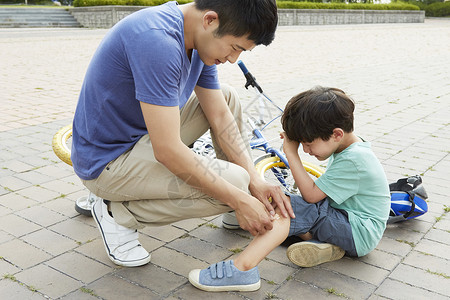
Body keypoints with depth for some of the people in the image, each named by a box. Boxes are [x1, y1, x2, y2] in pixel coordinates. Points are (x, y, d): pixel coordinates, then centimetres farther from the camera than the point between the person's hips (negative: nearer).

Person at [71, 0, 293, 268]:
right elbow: (168, 151, -32)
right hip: (107, 161, -9)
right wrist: (240, 200, -24)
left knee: (228, 99, 10)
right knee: (235, 183, -19)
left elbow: (220, 117, 3)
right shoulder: (157, 40, -31)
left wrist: (256, 181, -6)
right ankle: (118, 213, -4)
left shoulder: (200, 39, -2)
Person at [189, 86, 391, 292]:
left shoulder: (353, 160, -23)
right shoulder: (349, 149, 7)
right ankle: (324, 243, -12)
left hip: (359, 234, -10)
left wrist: (291, 153, -19)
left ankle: (242, 269, -35)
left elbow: (311, 194, -22)